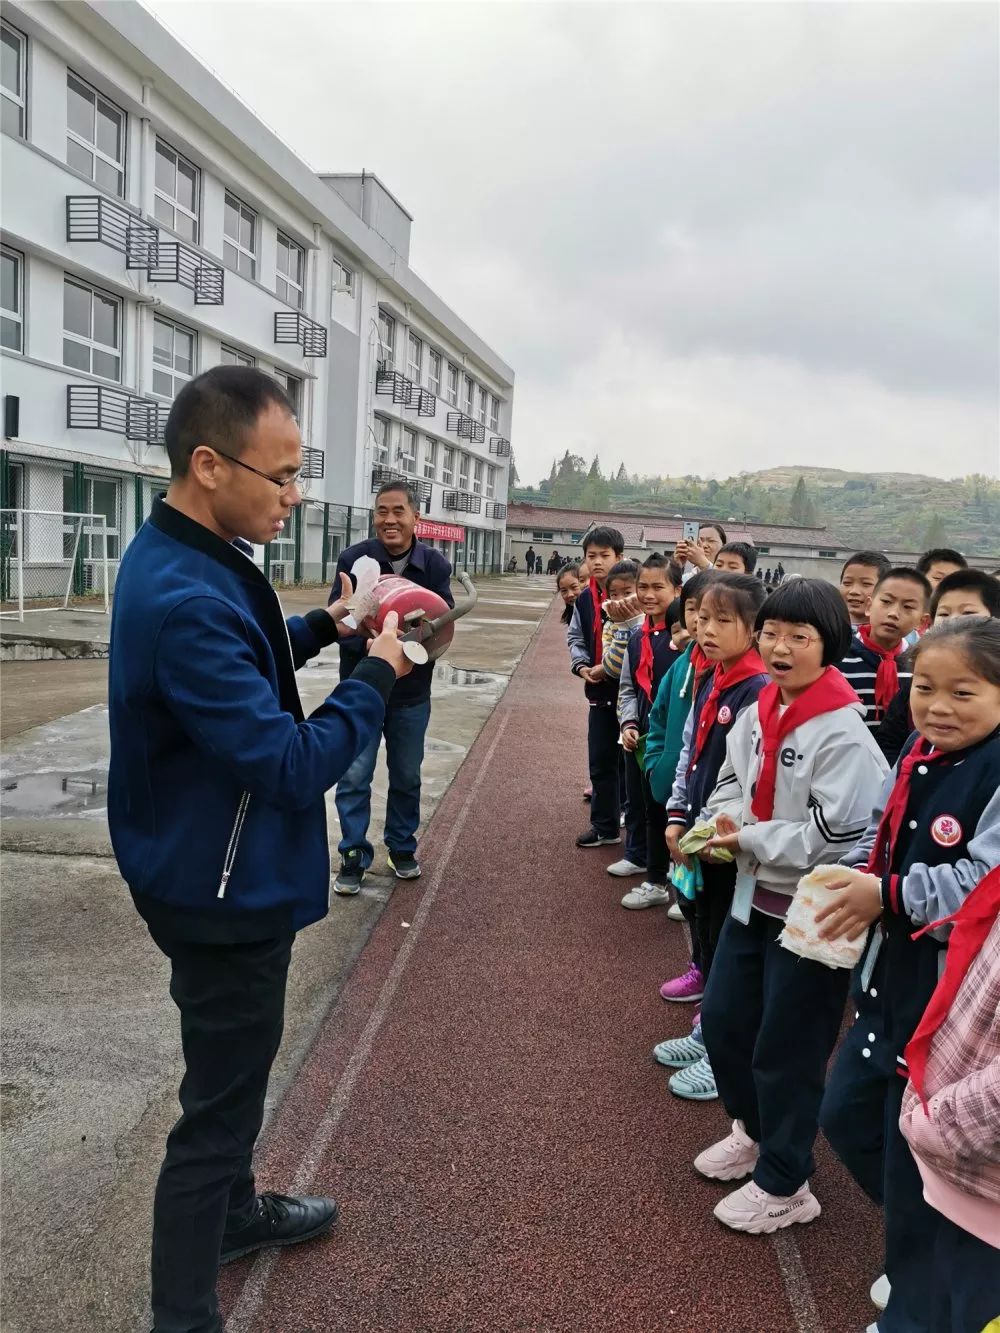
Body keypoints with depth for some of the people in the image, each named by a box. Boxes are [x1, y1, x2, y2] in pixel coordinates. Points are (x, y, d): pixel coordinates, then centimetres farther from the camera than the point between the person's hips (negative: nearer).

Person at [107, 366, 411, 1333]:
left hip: (226, 875, 10)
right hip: (225, 891, -10)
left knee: (234, 1068, 28)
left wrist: (323, 626, 3)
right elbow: (294, 766, -30)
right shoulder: (183, 599, -31)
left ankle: (234, 1211, 51)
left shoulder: (189, 560, 1)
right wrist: (376, 676, -16)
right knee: (219, 1097, 7)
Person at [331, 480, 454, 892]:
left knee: (406, 777, 16)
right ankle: (354, 856, 17)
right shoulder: (353, 558, -12)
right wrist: (369, 644, -34)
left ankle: (402, 848, 34)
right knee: (354, 777, 2)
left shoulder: (435, 565, -6)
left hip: (411, 691, 2)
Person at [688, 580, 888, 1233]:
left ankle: (785, 1185, 31)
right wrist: (722, 823, -6)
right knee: (723, 1022, 20)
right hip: (754, 896, 8)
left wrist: (748, 839, -20)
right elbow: (733, 782, 14)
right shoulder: (758, 711, 1)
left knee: (786, 1051, 7)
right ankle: (756, 1130, 47)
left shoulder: (844, 734, -22)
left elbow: (839, 837, -25)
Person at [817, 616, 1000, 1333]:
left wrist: (887, 896, -24)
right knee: (846, 1116, 21)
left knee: (917, 1151, 7)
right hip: (890, 978, 9)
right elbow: (879, 838, 15)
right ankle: (919, 1244, 46)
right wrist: (851, 877, -4)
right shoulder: (915, 759, 5)